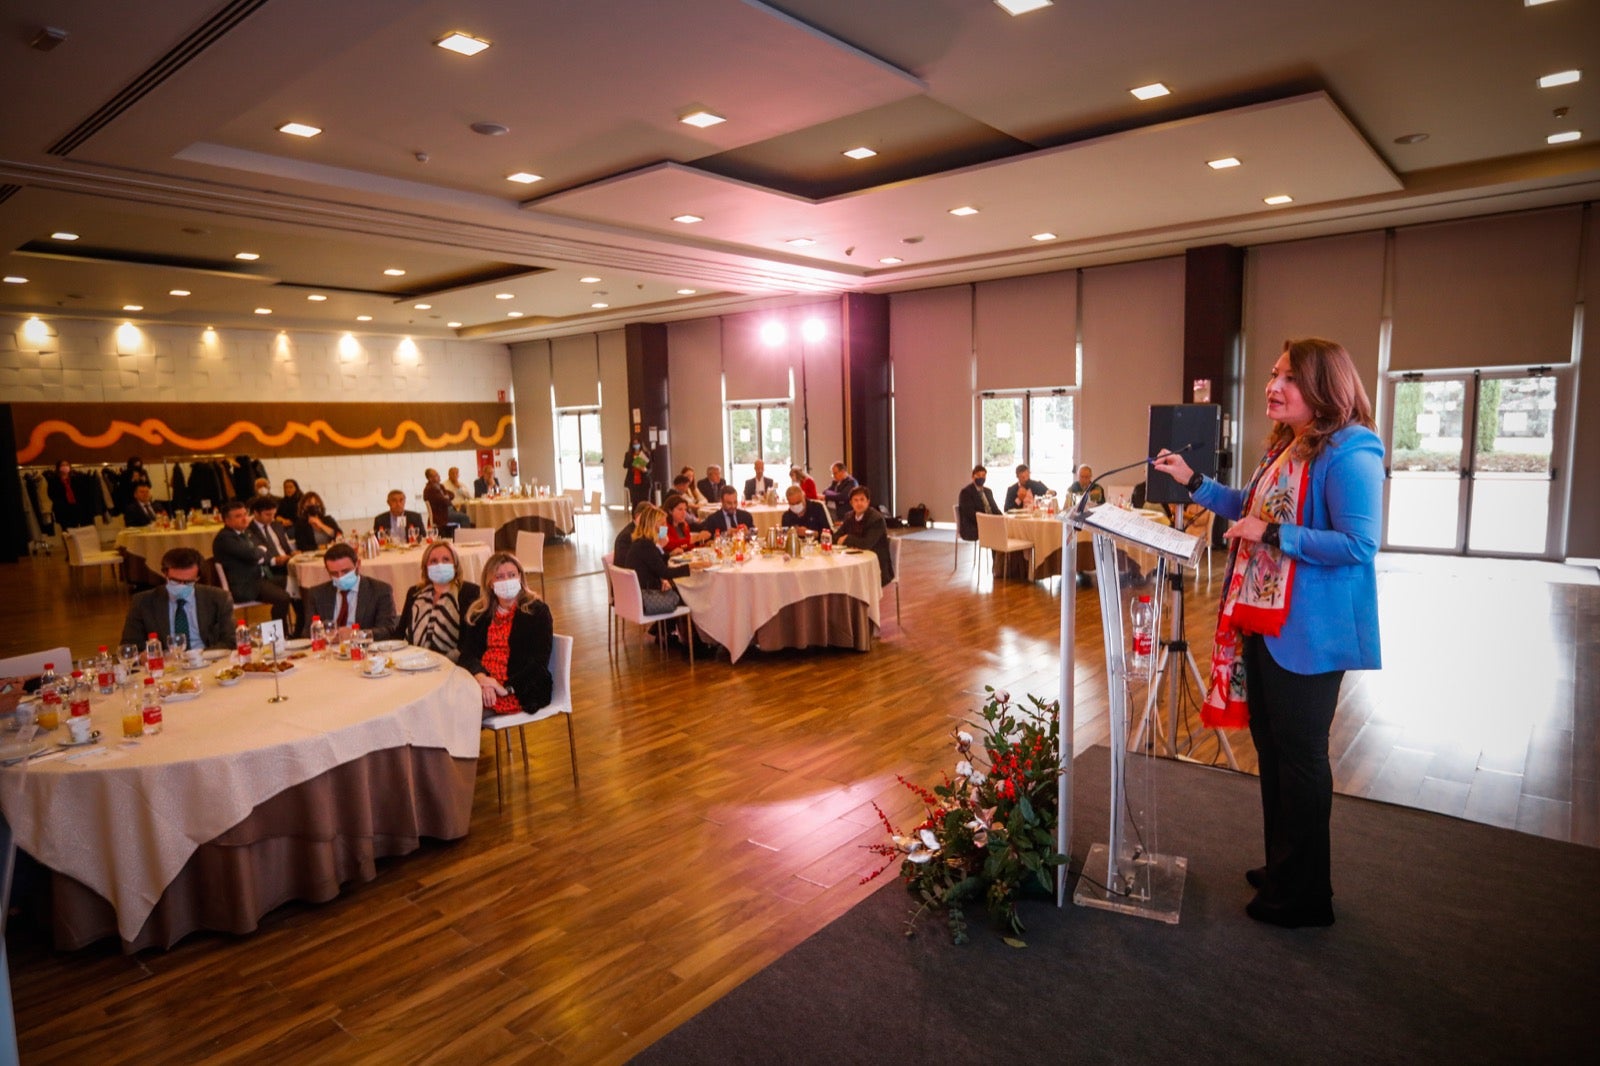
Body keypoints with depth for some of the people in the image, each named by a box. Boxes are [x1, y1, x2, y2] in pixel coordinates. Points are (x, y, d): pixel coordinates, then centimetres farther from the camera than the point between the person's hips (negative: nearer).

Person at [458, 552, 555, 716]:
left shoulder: (537, 611, 4)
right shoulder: (479, 613, 18)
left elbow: (539, 661, -5)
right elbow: (468, 653, 5)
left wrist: (507, 688, -18)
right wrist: (481, 676, -17)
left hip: (522, 690, -4)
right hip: (480, 681, 5)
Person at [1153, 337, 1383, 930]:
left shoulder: (1349, 452, -18)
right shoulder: (1284, 446, 10)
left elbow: (1358, 545, -25)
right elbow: (1250, 510, 23)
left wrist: (1273, 535, -23)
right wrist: (1193, 482, 16)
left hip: (1308, 636, -9)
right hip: (1263, 624, 9)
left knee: (1299, 758, 4)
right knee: (1271, 748, 19)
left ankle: (1304, 897, 22)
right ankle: (1281, 869, 37)